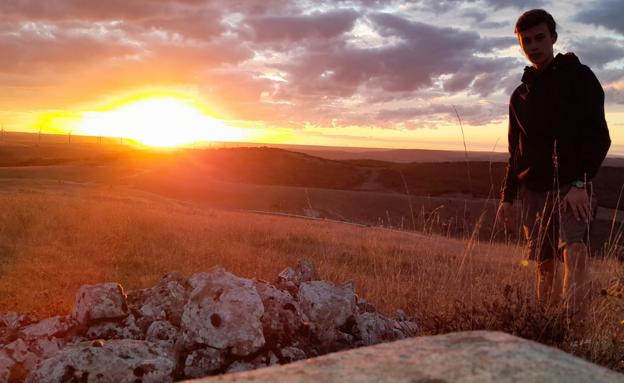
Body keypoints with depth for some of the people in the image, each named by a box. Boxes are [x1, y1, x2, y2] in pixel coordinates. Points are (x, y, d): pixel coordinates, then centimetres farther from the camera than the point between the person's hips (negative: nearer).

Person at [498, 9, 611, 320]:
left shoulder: (578, 77, 0)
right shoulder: (520, 94, 16)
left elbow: (598, 136, -9)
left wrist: (580, 183, -21)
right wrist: (508, 197, 13)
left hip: (571, 187, -5)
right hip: (533, 191, 5)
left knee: (574, 251, -24)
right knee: (544, 265, 6)